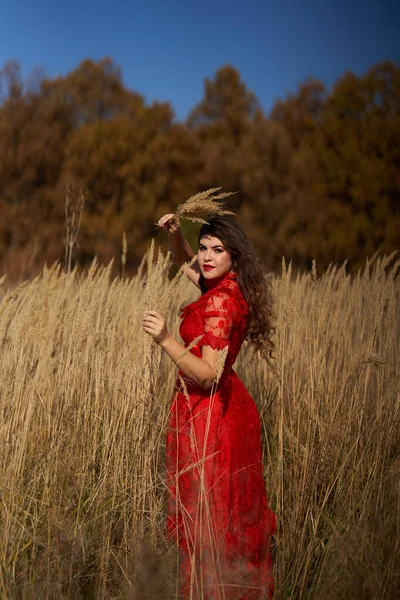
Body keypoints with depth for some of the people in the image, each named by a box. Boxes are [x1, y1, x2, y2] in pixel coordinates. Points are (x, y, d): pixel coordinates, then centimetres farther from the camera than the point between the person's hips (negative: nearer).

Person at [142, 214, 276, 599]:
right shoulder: (229, 289, 5)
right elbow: (184, 263, 25)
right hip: (229, 406, 10)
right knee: (232, 511, 20)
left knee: (205, 514, 1)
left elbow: (208, 374, -27)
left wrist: (165, 340, -34)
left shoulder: (220, 301, -22)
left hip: (207, 413, -10)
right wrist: (174, 234, 7)